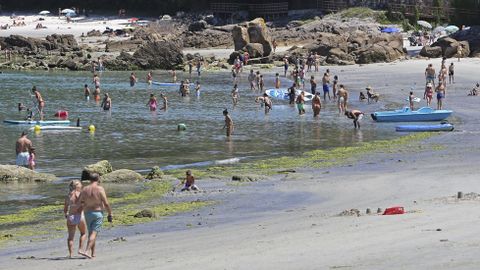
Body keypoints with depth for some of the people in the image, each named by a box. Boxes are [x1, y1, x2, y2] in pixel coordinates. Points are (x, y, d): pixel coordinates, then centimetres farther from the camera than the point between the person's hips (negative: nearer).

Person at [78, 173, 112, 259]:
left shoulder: (84, 190, -1)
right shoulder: (100, 189, -10)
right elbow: (106, 203, -11)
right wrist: (110, 214, -2)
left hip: (87, 213, 4)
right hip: (98, 213, -4)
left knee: (91, 233, 16)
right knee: (94, 233, -8)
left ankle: (93, 253, 18)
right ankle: (87, 251, -23)